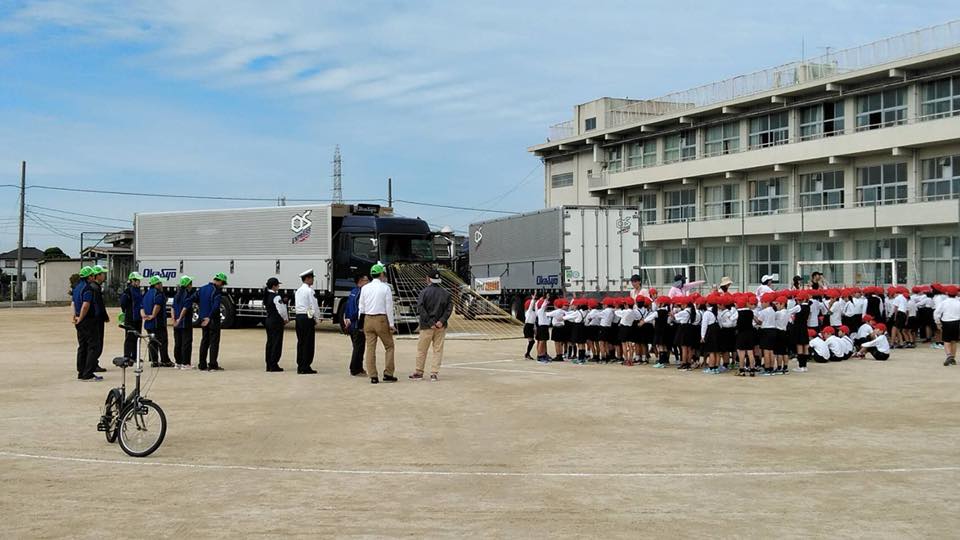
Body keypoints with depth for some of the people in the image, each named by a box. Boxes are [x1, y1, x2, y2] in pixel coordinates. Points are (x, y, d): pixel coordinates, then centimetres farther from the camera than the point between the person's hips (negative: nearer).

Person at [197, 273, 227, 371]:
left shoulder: (202, 289, 8)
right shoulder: (217, 291, -15)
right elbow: (215, 306, -25)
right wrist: (209, 317, -26)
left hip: (203, 319, 7)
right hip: (213, 319, -7)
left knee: (204, 341, 14)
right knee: (214, 342, -1)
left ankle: (202, 365, 15)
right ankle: (213, 365, -2)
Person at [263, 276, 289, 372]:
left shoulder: (266, 296, 9)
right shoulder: (276, 297, -17)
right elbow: (281, 310, -19)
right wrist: (286, 319, -2)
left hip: (268, 320, 9)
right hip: (276, 321, -9)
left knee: (269, 342, 12)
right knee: (276, 343, -3)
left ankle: (268, 365, 16)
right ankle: (274, 366, -2)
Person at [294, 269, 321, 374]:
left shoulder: (298, 291, 15)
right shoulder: (309, 291, -11)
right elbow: (314, 306, -13)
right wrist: (316, 319, -2)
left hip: (299, 317, 8)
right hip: (308, 318, -8)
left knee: (301, 342, 11)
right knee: (308, 343, -4)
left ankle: (300, 367, 14)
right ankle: (305, 367, -3)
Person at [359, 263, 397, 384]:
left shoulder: (365, 288, 6)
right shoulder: (385, 288, -6)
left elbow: (361, 307, 9)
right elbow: (389, 307, -7)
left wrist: (361, 323, 16)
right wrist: (391, 324, -4)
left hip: (368, 319, 4)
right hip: (381, 319, -4)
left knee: (370, 348, 5)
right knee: (389, 346, 9)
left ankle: (373, 376, 4)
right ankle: (388, 374, 5)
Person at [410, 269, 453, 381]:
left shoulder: (424, 292, -6)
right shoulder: (445, 293, 5)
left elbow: (420, 308, -13)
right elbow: (449, 308, -2)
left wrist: (430, 322, -12)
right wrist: (442, 321, -9)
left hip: (427, 326, -3)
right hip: (441, 326, 3)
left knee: (421, 350, 9)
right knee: (438, 350, 8)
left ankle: (419, 372, 17)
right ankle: (434, 373, 4)